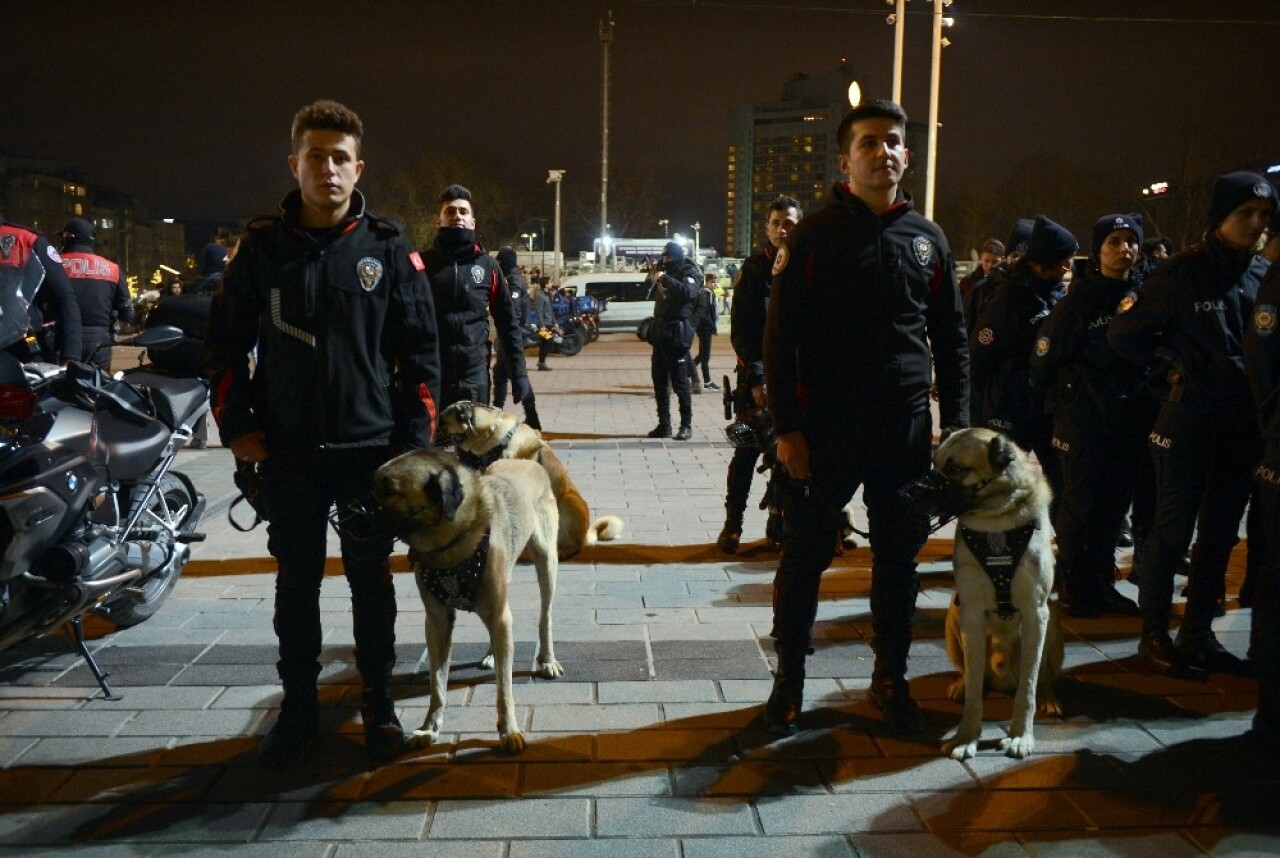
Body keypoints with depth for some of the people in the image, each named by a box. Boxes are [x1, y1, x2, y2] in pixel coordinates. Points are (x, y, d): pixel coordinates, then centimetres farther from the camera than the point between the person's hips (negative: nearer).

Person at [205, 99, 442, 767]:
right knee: (296, 582, 11)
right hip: (288, 453, 1)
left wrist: (414, 438, -5)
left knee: (371, 580, 9)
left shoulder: (388, 249, -1)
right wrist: (236, 425, 0)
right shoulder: (262, 247, 2)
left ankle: (378, 701, 24)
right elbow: (225, 342, 8)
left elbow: (420, 350, -1)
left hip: (371, 449, -1)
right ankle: (298, 706, 25)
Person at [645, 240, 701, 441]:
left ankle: (686, 425, 2)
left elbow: (687, 292, -27)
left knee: (679, 381, -5)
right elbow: (654, 294, 27)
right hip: (660, 331, 8)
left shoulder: (689, 273, -6)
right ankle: (664, 424, 15)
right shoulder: (666, 271, 16)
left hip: (676, 332, -8)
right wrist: (653, 278, 9)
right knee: (659, 380, 8)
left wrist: (664, 279, -26)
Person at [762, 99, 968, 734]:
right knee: (805, 555, 3)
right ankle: (789, 676, 20)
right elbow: (781, 337, -5)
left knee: (899, 557, 11)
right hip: (826, 428, -3)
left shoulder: (927, 239, 10)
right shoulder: (815, 235, -2)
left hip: (905, 428, 4)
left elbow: (951, 339, 14)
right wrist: (786, 428, -11)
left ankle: (891, 677, 27)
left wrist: (956, 423, 6)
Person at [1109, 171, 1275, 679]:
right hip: (1188, 421, -6)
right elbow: (1123, 333, -3)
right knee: (1173, 530, 0)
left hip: (1243, 423, 6)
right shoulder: (1182, 272, -8)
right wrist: (1178, 361, -2)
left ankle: (1197, 634, 23)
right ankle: (1154, 636, 13)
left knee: (1220, 533, 11)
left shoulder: (1263, 274, 7)